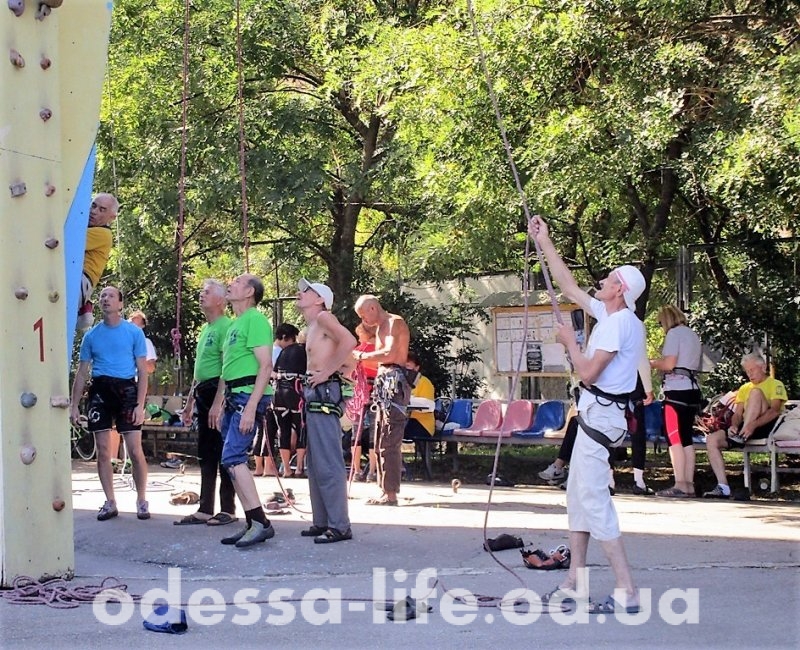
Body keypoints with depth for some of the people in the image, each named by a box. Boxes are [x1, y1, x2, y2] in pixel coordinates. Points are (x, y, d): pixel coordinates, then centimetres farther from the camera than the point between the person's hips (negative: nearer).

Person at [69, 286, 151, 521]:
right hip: (99, 390, 3)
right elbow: (82, 372, 14)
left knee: (135, 450, -6)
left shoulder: (134, 332, 2)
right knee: (103, 451, 4)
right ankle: (110, 503, 13)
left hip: (126, 389, -3)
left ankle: (141, 501, 7)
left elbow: (142, 371, 1)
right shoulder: (92, 335, 10)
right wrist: (74, 405, 6)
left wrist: (140, 404, -8)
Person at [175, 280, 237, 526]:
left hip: (218, 393, -10)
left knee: (223, 453, -5)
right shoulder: (205, 329, 20)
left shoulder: (225, 326, -9)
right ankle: (205, 510, 14)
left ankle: (228, 510, -1)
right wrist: (189, 402, 23)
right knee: (205, 455, 10)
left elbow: (227, 368, -17)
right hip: (203, 394, 10)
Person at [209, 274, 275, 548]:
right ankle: (252, 524, 9)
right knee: (233, 461, 6)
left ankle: (261, 522, -18)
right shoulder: (234, 324, 20)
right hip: (232, 398, 10)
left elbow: (266, 366, -17)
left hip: (249, 396, -10)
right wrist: (217, 404, 23)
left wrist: (251, 407, -23)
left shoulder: (255, 320, -9)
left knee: (233, 457, -18)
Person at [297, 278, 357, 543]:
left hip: (324, 395, -11)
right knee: (315, 464, 13)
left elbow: (348, 341, -25)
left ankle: (339, 526, -12)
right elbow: (348, 365, 25)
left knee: (328, 464, -12)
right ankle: (322, 521, 18)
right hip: (315, 396, 11)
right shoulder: (312, 326, 21)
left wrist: (327, 372, -20)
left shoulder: (324, 317, -6)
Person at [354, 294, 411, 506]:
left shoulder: (395, 323, -7)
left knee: (389, 442, -11)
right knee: (380, 442, 11)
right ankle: (385, 489, 15)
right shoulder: (381, 327, 24)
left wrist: (362, 356, -14)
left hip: (394, 383, -10)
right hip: (384, 384, 11)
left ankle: (391, 493, -10)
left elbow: (390, 353, -21)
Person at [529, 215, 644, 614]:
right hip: (596, 413, 10)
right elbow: (569, 286, 23)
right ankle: (575, 582, 21)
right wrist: (543, 242, 25)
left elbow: (589, 372, -21)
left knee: (593, 499, -13)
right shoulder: (611, 314, 11)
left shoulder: (619, 322, -17)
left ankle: (627, 592, -16)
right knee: (578, 496, 15)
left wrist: (570, 341, -4)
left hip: (600, 416, -10)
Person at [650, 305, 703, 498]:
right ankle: (689, 484, 8)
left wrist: (652, 363, 3)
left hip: (676, 390, -8)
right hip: (693, 388, 8)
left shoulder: (674, 333, -7)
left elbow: (669, 364, -16)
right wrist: (660, 363, 21)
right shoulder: (693, 335, 18)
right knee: (687, 438, 9)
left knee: (674, 438, -8)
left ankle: (680, 485, -12)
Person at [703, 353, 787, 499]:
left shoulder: (775, 384, 6)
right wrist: (734, 426, -10)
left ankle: (741, 437, -33)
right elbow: (737, 414, 16)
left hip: (766, 426, -6)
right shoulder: (745, 388, 26)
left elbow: (775, 410, -13)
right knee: (712, 439, -18)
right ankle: (723, 487, -23)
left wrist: (753, 425, -29)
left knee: (755, 392, -27)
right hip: (744, 428, 6)